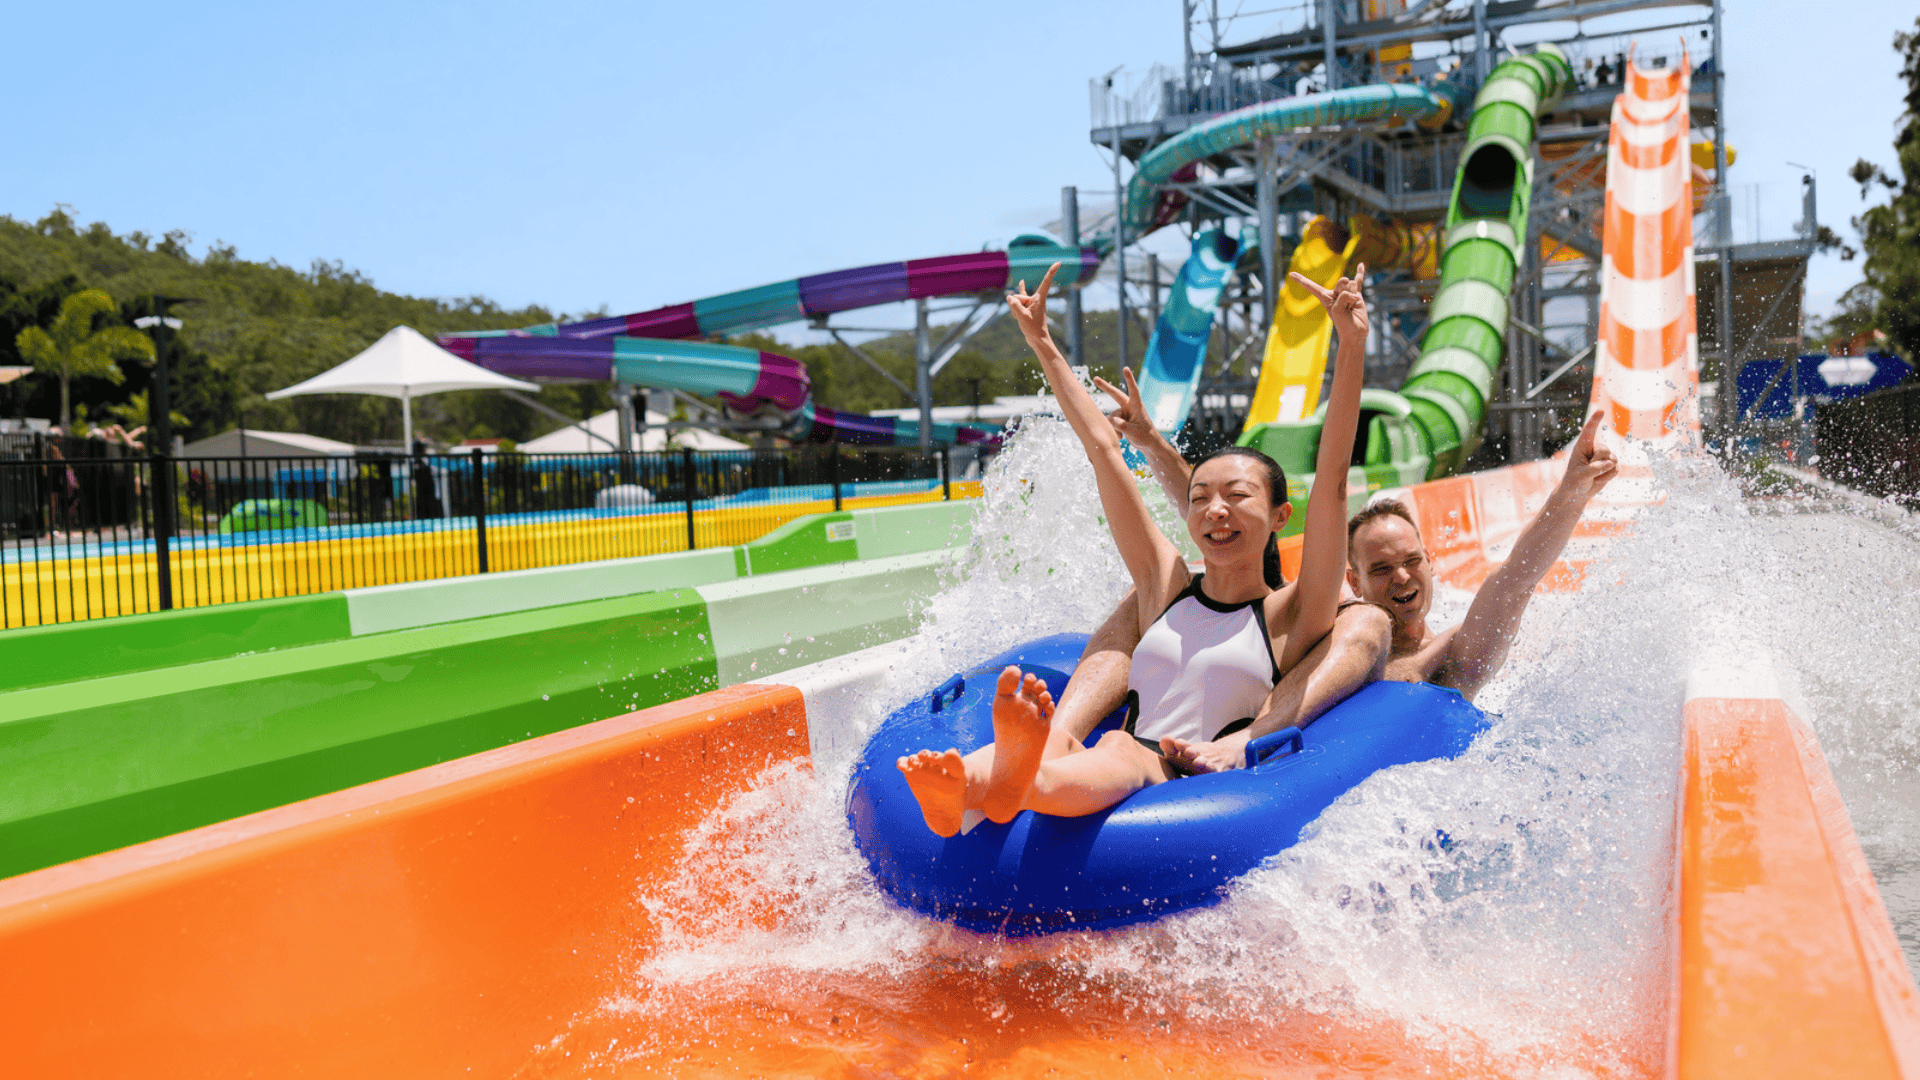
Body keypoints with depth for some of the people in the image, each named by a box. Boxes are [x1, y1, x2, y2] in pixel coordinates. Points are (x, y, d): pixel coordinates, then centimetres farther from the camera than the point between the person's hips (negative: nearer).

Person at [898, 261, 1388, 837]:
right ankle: (966, 790, -63)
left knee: (1123, 754, -37)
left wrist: (1352, 347, -11)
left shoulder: (1292, 614, 10)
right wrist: (1043, 346, 27)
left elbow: (1333, 480, -3)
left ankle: (1018, 784, -69)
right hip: (1110, 777, 4)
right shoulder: (1165, 584, 21)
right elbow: (1103, 446, 22)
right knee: (1054, 736, -31)